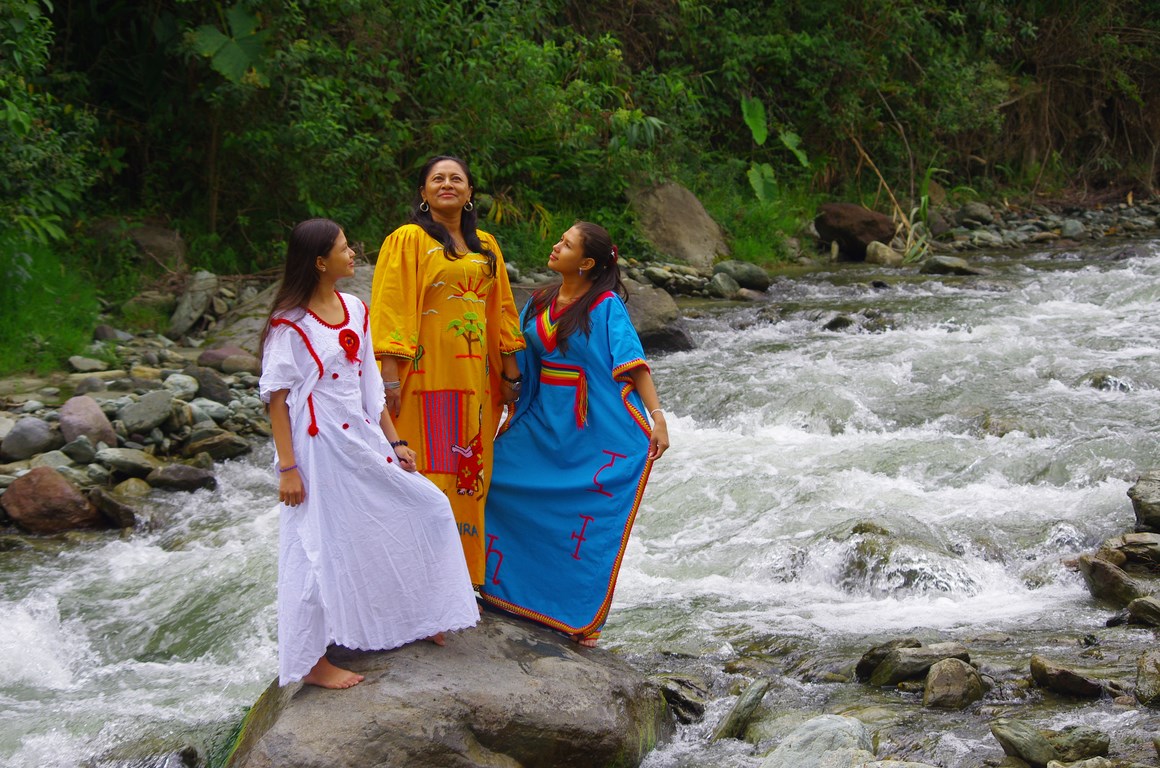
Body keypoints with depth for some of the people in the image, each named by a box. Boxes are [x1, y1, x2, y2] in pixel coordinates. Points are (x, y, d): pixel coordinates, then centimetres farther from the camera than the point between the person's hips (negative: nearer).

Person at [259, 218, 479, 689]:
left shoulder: (355, 310, 8)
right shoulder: (289, 324, -12)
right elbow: (276, 397, -12)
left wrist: (394, 441, 11)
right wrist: (287, 468, -15)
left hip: (361, 442, 7)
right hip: (319, 449, -7)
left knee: (427, 509, 10)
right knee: (321, 549, -2)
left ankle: (418, 618, 27)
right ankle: (311, 662, 12)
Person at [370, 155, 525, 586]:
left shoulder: (485, 247, 16)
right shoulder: (408, 240, -2)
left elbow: (500, 311, 19)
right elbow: (390, 307, -9)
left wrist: (510, 373, 16)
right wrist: (390, 375, -17)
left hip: (474, 378, 6)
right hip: (426, 375, -6)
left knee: (470, 473, 6)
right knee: (427, 472, -6)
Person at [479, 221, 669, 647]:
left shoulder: (606, 306, -11)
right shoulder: (539, 302, 8)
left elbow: (634, 364, -17)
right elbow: (519, 360, 17)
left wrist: (656, 418, -25)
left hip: (593, 428, -7)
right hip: (543, 420, 7)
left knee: (588, 519, -2)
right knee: (500, 482, 7)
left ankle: (583, 616, 9)